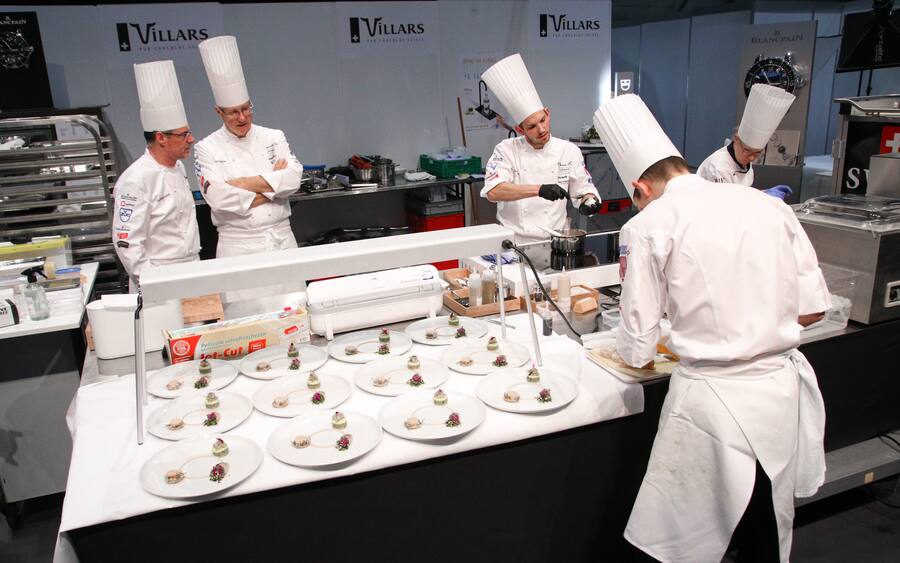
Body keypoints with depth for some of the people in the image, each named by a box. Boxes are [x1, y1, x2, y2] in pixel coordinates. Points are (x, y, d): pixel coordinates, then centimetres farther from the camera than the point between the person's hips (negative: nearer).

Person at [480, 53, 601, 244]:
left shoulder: (569, 151, 7)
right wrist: (539, 189, -24)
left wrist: (588, 201, -9)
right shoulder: (506, 150, 1)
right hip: (513, 242, -2)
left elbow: (585, 191, 14)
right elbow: (493, 192, -15)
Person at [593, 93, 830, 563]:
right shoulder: (770, 205, 5)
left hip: (714, 402, -6)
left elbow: (637, 350, -6)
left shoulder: (648, 226, -9)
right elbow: (812, 309, 8)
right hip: (783, 389, 6)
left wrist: (642, 353, 17)